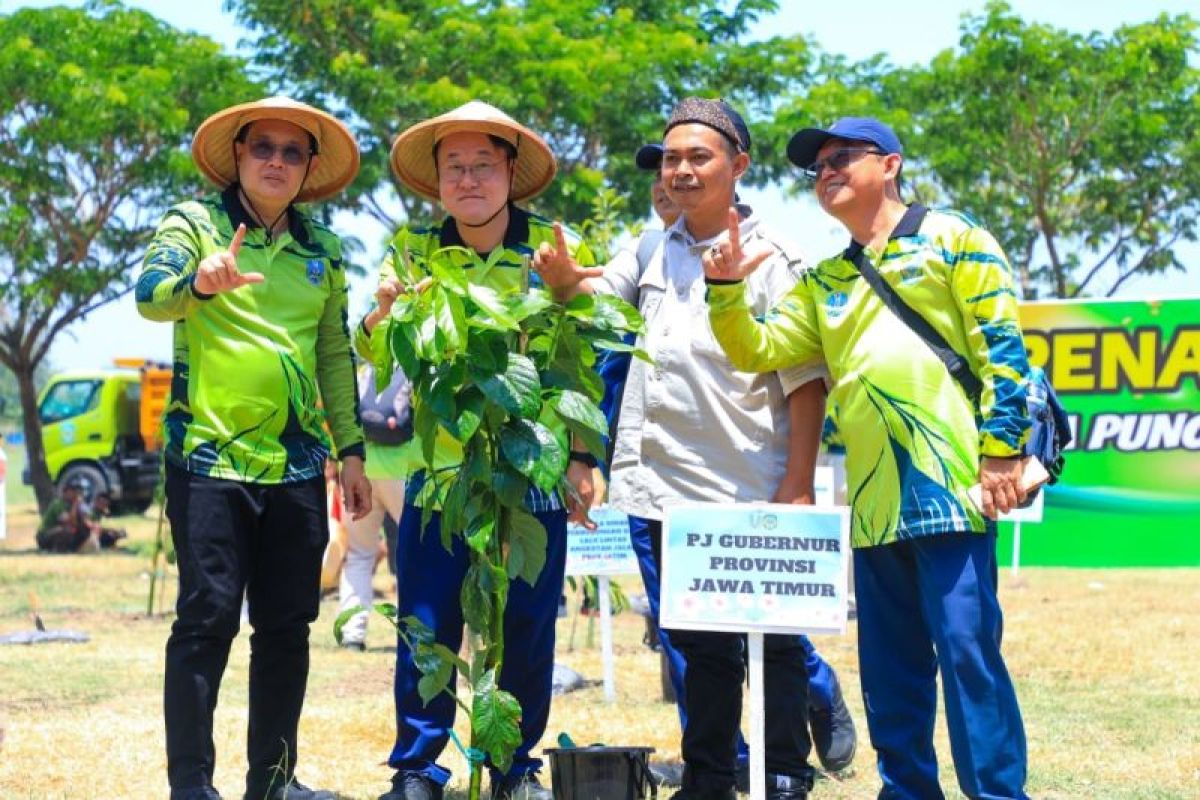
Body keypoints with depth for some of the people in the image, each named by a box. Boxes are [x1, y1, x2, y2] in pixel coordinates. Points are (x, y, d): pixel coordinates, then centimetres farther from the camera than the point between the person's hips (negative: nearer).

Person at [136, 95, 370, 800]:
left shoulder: (322, 248, 13)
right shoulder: (196, 224, 0)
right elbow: (150, 295, -19)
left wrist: (352, 450, 14)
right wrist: (199, 281, -40)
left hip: (297, 466, 5)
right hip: (210, 453, -5)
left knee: (288, 624, 7)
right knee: (207, 617, -7)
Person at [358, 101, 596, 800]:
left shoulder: (557, 247, -1)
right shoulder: (414, 250, 2)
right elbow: (379, 356, 3)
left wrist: (583, 459, -5)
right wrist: (384, 311, -18)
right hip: (439, 471, 1)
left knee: (527, 632, 4)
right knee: (426, 629, -2)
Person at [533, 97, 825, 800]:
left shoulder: (771, 257, -6)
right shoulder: (656, 251, 11)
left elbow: (806, 379, -8)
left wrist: (799, 486, -15)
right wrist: (563, 273, -16)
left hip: (752, 490, -6)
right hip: (671, 486, 6)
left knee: (774, 642, 1)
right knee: (699, 645, 13)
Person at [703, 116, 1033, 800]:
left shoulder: (949, 238, 3)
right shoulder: (825, 281, 20)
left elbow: (1002, 346, -4)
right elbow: (759, 349, 15)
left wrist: (1002, 448, -12)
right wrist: (728, 289, -2)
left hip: (949, 483, -6)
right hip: (874, 498, 7)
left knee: (967, 648, -9)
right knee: (889, 664, 10)